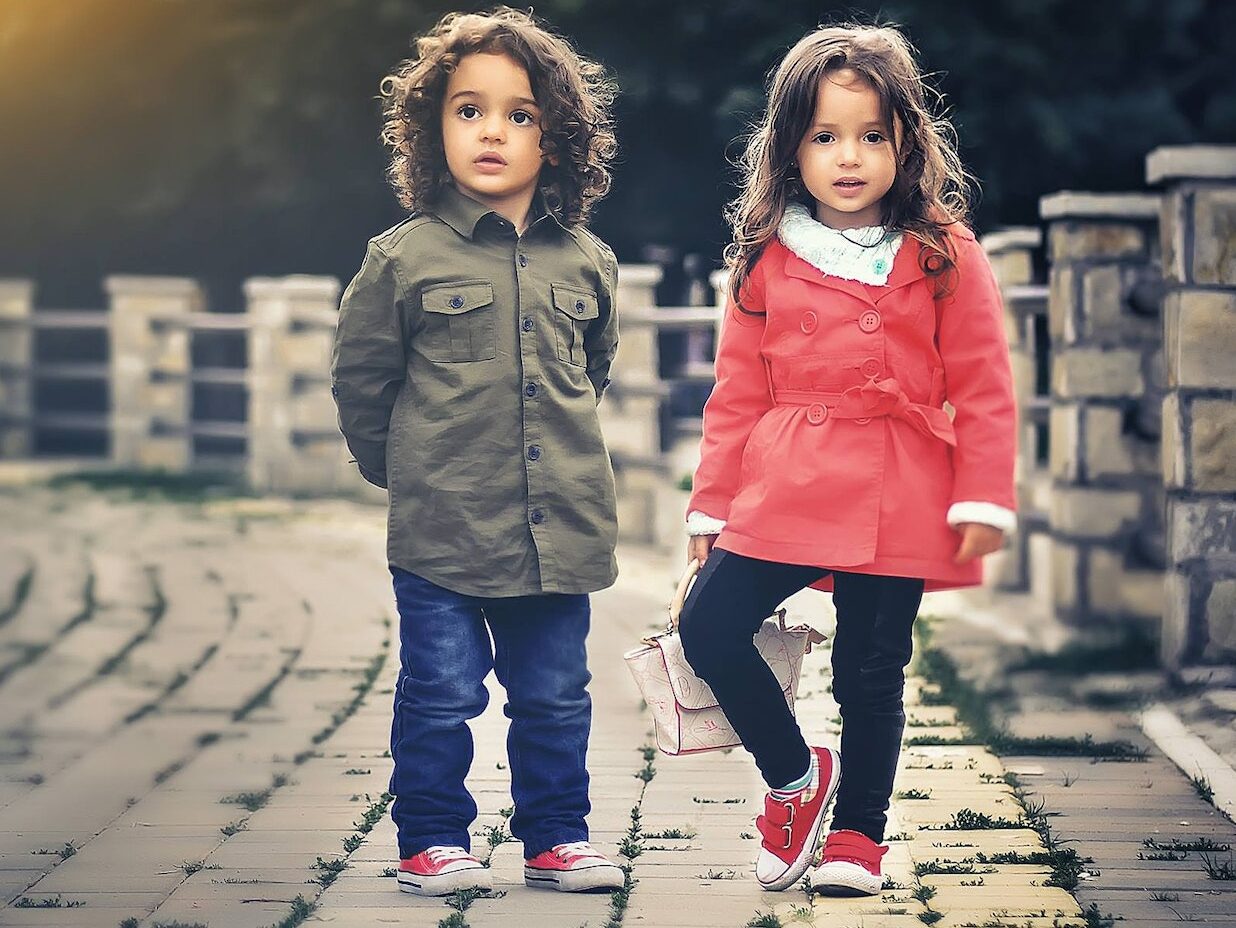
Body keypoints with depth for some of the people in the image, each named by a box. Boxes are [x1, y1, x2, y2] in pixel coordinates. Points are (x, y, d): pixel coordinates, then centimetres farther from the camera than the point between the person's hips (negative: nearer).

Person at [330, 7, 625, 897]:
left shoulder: (586, 263, 3)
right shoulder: (405, 258, -6)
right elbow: (359, 375, 3)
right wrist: (407, 469, 8)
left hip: (559, 528, 3)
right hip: (442, 528, -3)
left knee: (556, 698, 12)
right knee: (441, 696, 3)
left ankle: (557, 835, 25)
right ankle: (434, 840, 15)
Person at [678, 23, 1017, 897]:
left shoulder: (944, 257, 0)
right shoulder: (767, 260, 5)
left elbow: (984, 389, -1)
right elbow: (737, 393, 9)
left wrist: (983, 498, -8)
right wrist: (713, 504, 8)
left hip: (895, 504, -2)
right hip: (781, 492, 2)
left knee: (871, 673, 4)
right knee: (709, 631, -8)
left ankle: (857, 833, 23)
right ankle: (796, 775, 15)